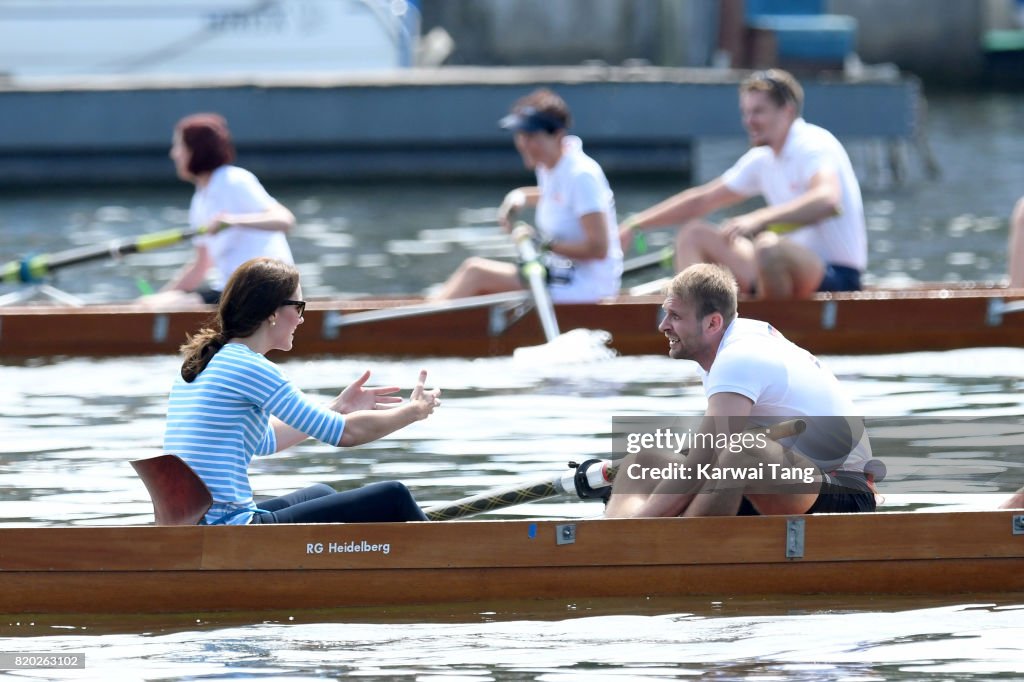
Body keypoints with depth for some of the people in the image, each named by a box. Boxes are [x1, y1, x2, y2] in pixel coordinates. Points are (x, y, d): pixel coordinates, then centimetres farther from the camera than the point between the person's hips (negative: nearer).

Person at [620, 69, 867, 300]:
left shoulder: (814, 146, -14)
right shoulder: (762, 160, 12)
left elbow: (827, 200, -36)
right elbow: (701, 201, 22)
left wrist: (759, 220, -44)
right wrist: (634, 225, 16)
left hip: (837, 278, -9)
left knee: (768, 246, -39)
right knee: (693, 235, 12)